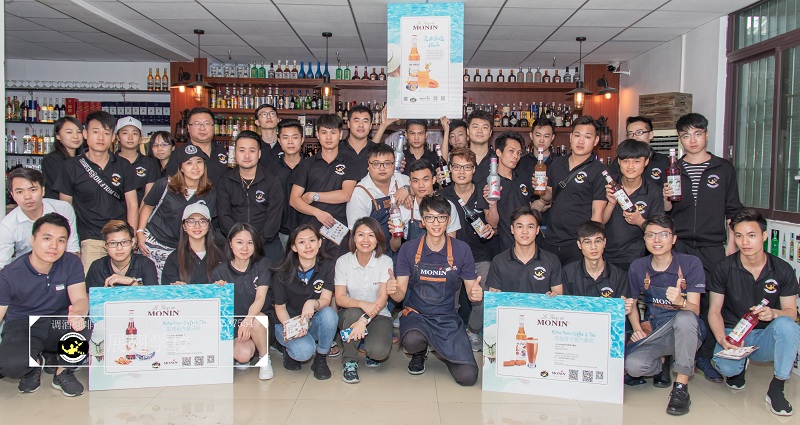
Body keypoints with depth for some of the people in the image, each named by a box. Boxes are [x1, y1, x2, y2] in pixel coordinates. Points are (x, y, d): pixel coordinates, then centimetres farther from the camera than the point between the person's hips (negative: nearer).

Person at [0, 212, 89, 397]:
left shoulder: (71, 264, -9)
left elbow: (80, 299, -16)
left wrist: (77, 313, -43)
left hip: (59, 325, 2)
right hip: (22, 326, -1)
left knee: (82, 324, -33)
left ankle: (63, 371, -4)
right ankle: (34, 363, 7)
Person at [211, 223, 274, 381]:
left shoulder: (263, 265, -3)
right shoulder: (220, 271, -1)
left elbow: (260, 298, -14)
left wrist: (248, 320, -32)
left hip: (258, 322, 0)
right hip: (231, 326, 0)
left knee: (256, 319, -36)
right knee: (243, 354, -29)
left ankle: (265, 359, -9)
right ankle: (236, 351, 9)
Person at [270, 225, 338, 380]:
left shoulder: (327, 266, -9)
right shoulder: (283, 271, -12)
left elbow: (326, 300, -16)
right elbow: (280, 306, -6)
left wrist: (313, 304, -40)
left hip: (315, 323, 2)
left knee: (329, 313, -32)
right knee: (305, 350, -32)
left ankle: (321, 360, -9)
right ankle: (289, 351, 7)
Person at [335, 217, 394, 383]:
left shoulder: (385, 261, -8)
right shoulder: (343, 261, -6)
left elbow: (383, 298, -16)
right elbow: (340, 298, -12)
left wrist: (365, 320, -32)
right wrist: (362, 304, -32)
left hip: (379, 315, -1)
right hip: (350, 315, 1)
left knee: (378, 351, -29)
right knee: (353, 312, -35)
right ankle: (349, 362, -15)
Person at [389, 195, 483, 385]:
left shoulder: (461, 250, -3)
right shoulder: (409, 249, -4)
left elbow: (471, 290, 2)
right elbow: (400, 295, -4)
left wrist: (475, 293, -23)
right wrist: (392, 290, -28)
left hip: (447, 318, 1)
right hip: (416, 314, -1)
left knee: (468, 376, -16)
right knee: (412, 340, -37)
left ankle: (443, 351, 20)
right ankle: (419, 352, 5)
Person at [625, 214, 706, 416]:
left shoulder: (691, 263, -10)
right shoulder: (637, 267, -2)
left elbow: (695, 309, -16)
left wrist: (680, 301, -39)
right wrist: (637, 328, -7)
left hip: (686, 333, -2)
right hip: (654, 334, 3)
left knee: (684, 317, -39)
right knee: (632, 365, -27)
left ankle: (681, 386, -25)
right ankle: (662, 362, 12)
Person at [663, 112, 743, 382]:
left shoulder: (723, 168, 8)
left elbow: (733, 211, 8)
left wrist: (731, 246, 1)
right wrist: (666, 199, -9)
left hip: (712, 248, -1)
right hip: (678, 246, 1)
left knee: (712, 302, -4)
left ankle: (704, 357, 9)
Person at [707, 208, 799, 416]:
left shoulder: (782, 270, -3)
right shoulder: (724, 268, -7)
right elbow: (714, 311, -5)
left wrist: (773, 313, -26)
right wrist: (722, 339, -25)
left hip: (766, 337, 1)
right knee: (725, 366, -33)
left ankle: (776, 389, -16)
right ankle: (740, 365, 10)